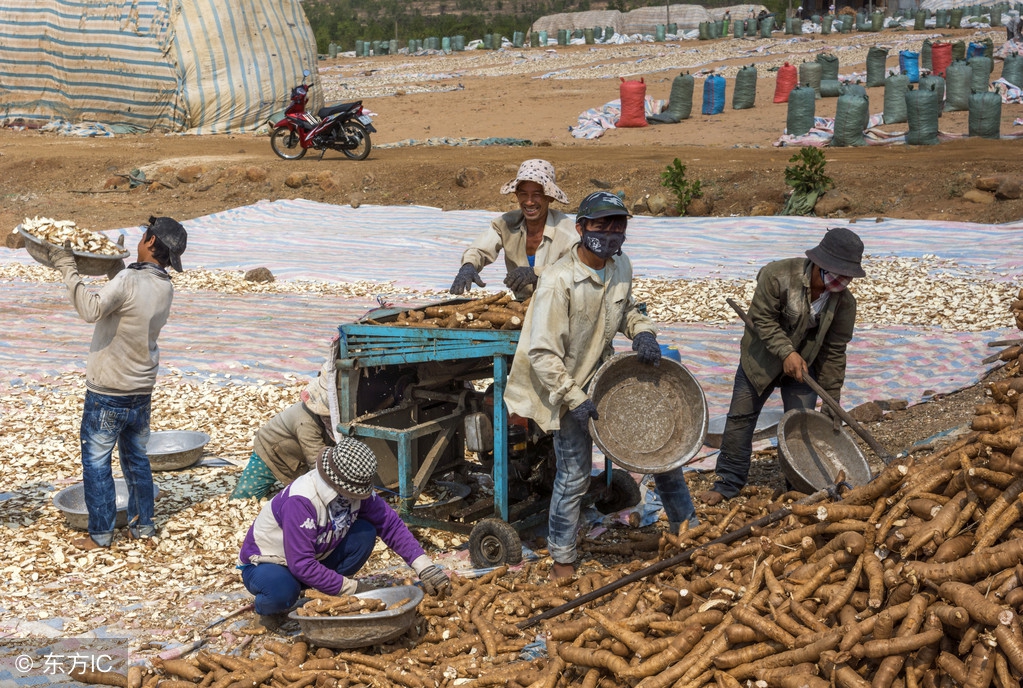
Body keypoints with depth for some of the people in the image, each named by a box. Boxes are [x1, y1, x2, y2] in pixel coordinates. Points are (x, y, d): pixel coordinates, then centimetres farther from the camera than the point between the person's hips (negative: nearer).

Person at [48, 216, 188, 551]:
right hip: (142, 390, 7)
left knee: (96, 461, 5)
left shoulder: (129, 281, -22)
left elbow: (91, 309, -32)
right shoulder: (165, 288, 1)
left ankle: (100, 533, 10)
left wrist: (68, 268, -25)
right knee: (136, 458, 19)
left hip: (107, 392, -6)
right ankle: (142, 524, 26)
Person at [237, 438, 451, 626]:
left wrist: (424, 566, -21)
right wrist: (353, 588, -29)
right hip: (266, 563, -6)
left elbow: (391, 525, -11)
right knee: (282, 590, -41)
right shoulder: (301, 501, -35)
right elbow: (301, 565, -35)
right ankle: (267, 608, -3)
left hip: (315, 558, 6)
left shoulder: (354, 487, -16)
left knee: (365, 533, -16)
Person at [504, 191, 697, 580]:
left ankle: (684, 520, 30)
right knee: (574, 476, 0)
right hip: (566, 388, -7)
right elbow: (542, 353, -25)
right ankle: (562, 558, 20)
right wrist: (574, 398, -27)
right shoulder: (559, 282, -26)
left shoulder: (621, 267, -4)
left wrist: (642, 332, -5)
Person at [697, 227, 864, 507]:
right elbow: (762, 318, -20)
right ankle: (728, 482, 17)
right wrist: (787, 352, -33)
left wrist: (832, 402, -10)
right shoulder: (777, 274, -27)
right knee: (741, 417, 5)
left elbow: (834, 352, -10)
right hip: (761, 358, -1)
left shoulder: (844, 303, -17)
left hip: (804, 365, 1)